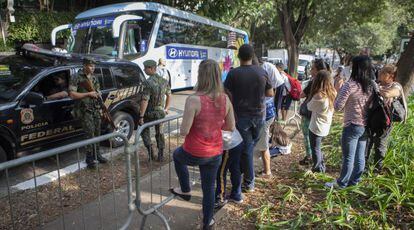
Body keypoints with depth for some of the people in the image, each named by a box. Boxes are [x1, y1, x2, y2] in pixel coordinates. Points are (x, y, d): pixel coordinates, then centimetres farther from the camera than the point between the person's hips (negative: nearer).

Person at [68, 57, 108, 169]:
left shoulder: (94, 78, 13)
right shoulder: (77, 78, -7)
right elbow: (72, 95, -14)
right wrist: (88, 94, -18)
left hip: (96, 109, 6)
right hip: (85, 110, -6)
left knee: (97, 133, 11)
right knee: (90, 134, -10)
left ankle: (97, 154, 24)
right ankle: (89, 159, -2)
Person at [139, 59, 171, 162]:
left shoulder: (149, 82, -21)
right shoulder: (164, 81, 0)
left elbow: (145, 101, -25)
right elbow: (169, 95, 12)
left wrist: (141, 116, -21)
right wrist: (166, 108, 22)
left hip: (150, 113, -5)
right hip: (161, 112, 5)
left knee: (144, 131, 17)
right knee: (159, 133, 17)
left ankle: (149, 148, 1)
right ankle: (161, 155, 20)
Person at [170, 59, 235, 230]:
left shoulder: (193, 100, -23)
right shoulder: (225, 99, -7)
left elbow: (184, 132, -20)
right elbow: (231, 127, 2)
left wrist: (183, 126, 2)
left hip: (194, 154, -4)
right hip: (215, 154, 4)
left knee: (177, 155, 32)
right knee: (209, 188, 22)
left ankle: (185, 191, 42)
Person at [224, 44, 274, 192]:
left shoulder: (233, 73, -12)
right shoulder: (262, 72, -1)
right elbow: (270, 93, 7)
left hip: (241, 116, -3)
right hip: (258, 115, 3)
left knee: (246, 149, 5)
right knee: (250, 146, 18)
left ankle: (249, 183, 14)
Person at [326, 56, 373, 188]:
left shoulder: (350, 85, -19)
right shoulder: (371, 86, 2)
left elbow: (338, 107, -15)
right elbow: (370, 105, 14)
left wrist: (339, 90, -2)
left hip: (352, 126, -7)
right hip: (366, 126, 7)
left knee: (348, 157, 6)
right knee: (360, 156, 17)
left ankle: (342, 183, 21)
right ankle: (354, 180, 33)